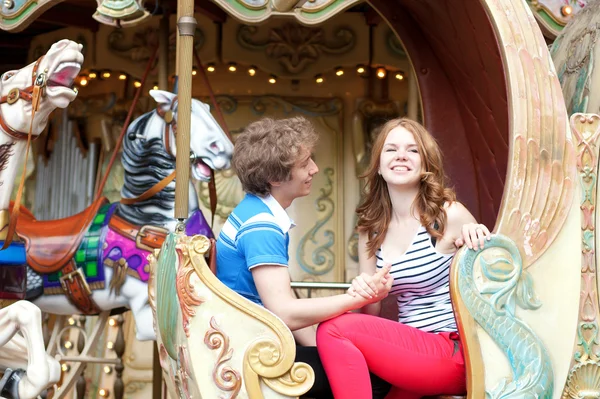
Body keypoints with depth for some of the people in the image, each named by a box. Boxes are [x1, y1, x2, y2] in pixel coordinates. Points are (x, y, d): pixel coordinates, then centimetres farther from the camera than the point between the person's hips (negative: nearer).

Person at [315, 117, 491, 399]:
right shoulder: (371, 228, 10)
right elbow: (371, 314, 12)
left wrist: (483, 246, -16)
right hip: (409, 346, 5)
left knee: (335, 329, -22)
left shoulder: (449, 215, -5)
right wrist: (362, 292, -11)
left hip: (454, 351, -5)